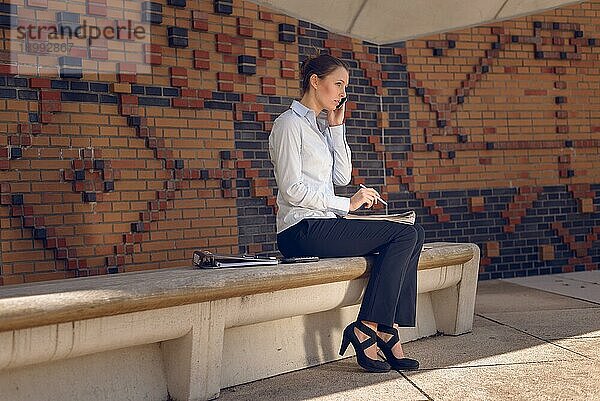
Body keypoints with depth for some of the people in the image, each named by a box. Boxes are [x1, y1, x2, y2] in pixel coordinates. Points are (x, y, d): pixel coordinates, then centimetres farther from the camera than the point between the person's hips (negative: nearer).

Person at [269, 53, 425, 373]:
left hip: (323, 225, 9)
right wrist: (347, 204, -14)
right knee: (405, 234, -18)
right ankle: (366, 330, -17)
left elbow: (342, 177, 14)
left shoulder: (320, 126, 22)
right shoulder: (289, 123, -5)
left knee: (412, 235, -7)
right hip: (302, 230, -9)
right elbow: (291, 189, -14)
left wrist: (337, 128, 9)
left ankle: (388, 330, -12)